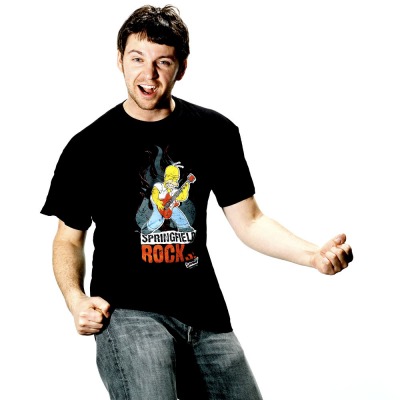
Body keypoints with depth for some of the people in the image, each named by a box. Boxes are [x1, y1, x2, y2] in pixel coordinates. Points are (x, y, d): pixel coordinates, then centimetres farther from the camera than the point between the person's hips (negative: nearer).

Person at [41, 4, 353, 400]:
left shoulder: (215, 132, 7)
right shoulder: (88, 147, 1)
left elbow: (248, 221, 10)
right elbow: (68, 239, 8)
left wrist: (314, 255, -7)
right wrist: (76, 300, -10)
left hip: (205, 317, 4)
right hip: (127, 313, -4)